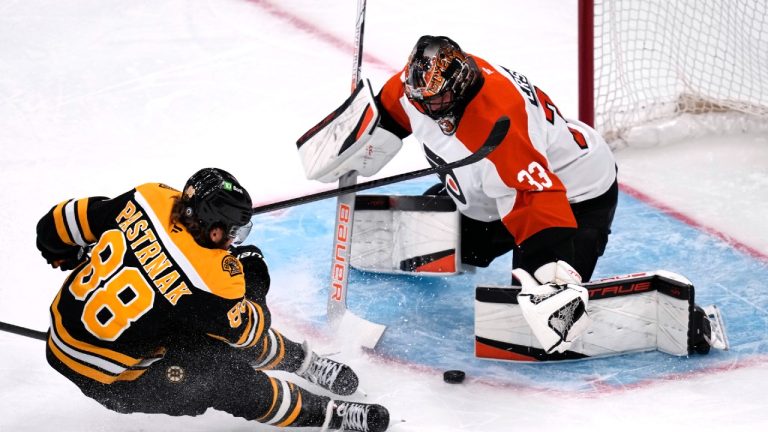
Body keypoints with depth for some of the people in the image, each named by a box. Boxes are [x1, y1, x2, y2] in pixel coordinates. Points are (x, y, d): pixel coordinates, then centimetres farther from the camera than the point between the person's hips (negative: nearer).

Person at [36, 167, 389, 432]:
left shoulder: (151, 199, -16)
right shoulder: (211, 280, -29)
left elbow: (63, 222, -2)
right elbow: (246, 332, -8)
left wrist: (67, 257, 19)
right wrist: (253, 284, 8)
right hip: (104, 378, -7)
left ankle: (303, 361, 32)